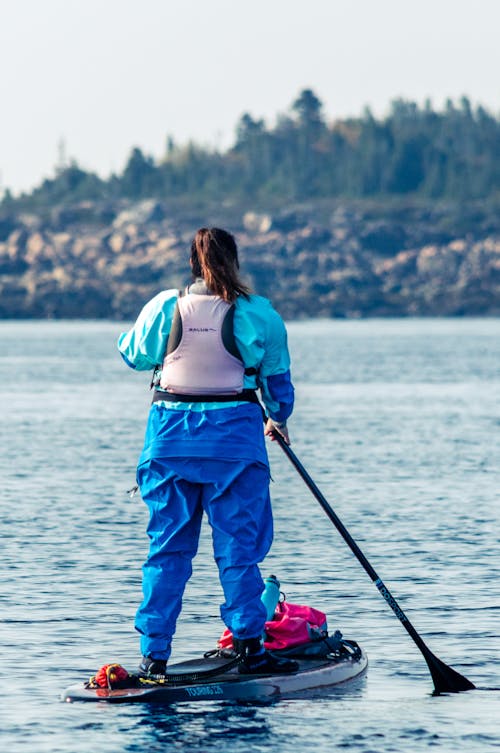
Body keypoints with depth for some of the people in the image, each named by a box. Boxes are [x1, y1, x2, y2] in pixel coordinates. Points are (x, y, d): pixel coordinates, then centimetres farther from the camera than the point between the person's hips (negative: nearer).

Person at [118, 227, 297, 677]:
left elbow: (135, 356, 16)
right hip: (235, 438, -2)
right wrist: (279, 420, 27)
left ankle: (154, 655, 5)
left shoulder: (163, 308, -2)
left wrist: (125, 335, 38)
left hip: (170, 436, 2)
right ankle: (249, 648, 3)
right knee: (238, 547, 4)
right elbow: (278, 381, 8)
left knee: (167, 548, 7)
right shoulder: (258, 314, -4)